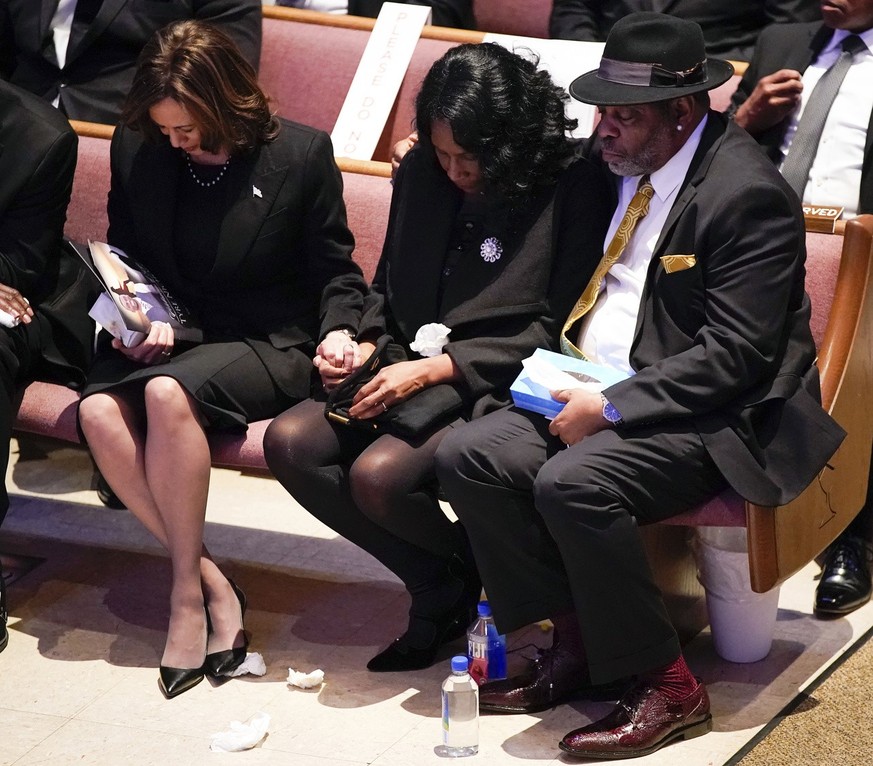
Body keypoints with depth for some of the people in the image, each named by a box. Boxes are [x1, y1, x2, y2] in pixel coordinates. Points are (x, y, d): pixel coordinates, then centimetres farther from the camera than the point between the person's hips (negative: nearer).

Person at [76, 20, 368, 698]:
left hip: (270, 344, -4)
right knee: (100, 410, -30)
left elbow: (335, 269, 3)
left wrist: (338, 329, -17)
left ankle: (187, 591, -21)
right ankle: (209, 581, -19)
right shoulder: (136, 148, 4)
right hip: (170, 339, 4)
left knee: (168, 393, -36)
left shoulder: (302, 153, -5)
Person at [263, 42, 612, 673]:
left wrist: (434, 369, -18)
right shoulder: (421, 174, 8)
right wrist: (364, 345, -2)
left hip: (497, 386, -7)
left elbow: (553, 331, -12)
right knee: (289, 443, -17)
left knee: (378, 474, -30)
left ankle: (472, 576, 4)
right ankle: (439, 587, -2)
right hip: (411, 373, 7)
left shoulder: (572, 190, -9)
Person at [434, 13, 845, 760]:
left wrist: (611, 410, -23)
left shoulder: (747, 193, -17)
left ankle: (669, 689, -16)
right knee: (468, 457, -11)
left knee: (573, 483, -32)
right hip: (599, 392, 8)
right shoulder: (620, 166, 7)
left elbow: (734, 356, -21)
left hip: (702, 415, -8)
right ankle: (575, 643, -1)